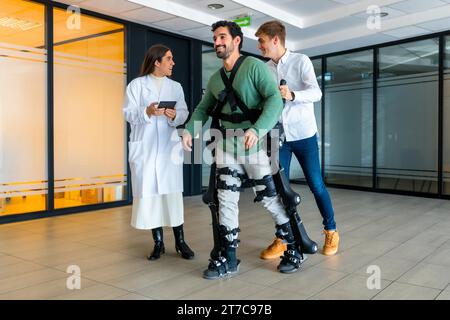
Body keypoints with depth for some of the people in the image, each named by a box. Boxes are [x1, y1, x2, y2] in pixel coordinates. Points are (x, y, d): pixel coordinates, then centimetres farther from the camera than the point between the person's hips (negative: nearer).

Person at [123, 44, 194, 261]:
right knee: (149, 193, 0)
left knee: (172, 192, -2)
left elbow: (184, 113, 5)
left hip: (168, 146, 2)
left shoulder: (175, 87, 14)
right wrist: (147, 111, -20)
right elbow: (128, 114, -2)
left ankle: (180, 241, 8)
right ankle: (158, 242, 11)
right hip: (144, 147, -1)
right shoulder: (137, 84, 5)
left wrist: (174, 116, -16)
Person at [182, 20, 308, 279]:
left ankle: (294, 249, 22)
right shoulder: (215, 79, 12)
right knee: (226, 200, 4)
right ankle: (229, 259, 15)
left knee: (271, 199, 3)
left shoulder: (255, 66, -8)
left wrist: (257, 130, -32)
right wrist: (190, 130, -2)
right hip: (226, 144, 6)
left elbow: (275, 100, -18)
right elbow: (203, 109, 18)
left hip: (255, 144, -6)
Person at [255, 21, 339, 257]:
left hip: (303, 134, -3)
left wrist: (292, 95, -32)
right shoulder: (265, 68, 7)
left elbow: (316, 93, -15)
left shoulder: (301, 61, -4)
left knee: (316, 185, 3)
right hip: (277, 136, 4)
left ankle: (331, 231, 21)